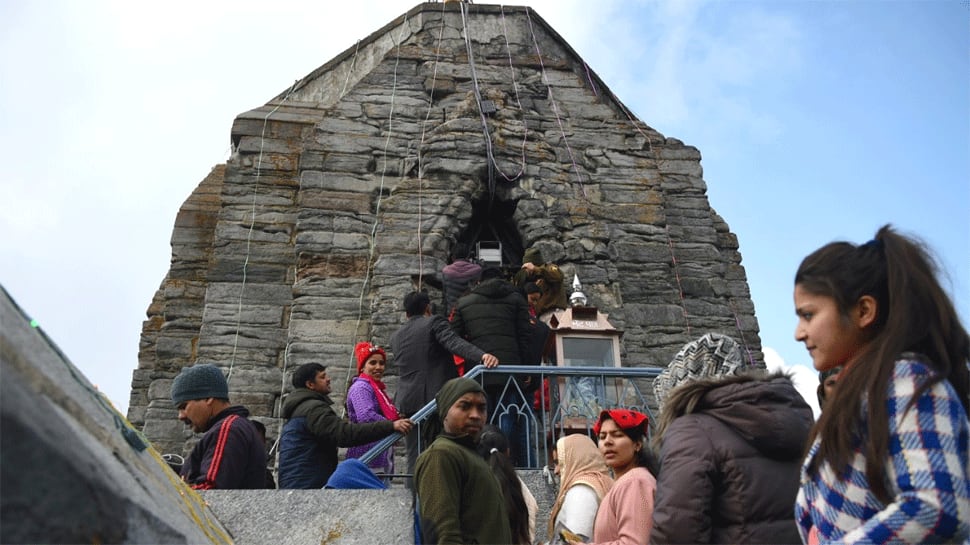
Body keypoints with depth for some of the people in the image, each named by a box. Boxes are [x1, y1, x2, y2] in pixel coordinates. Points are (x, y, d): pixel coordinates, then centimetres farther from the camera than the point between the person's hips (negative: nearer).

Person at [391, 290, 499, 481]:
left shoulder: (396, 337, 17)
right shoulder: (434, 322, 0)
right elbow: (455, 343, -19)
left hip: (408, 403, 5)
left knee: (414, 461, 7)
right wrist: (482, 356, -33)